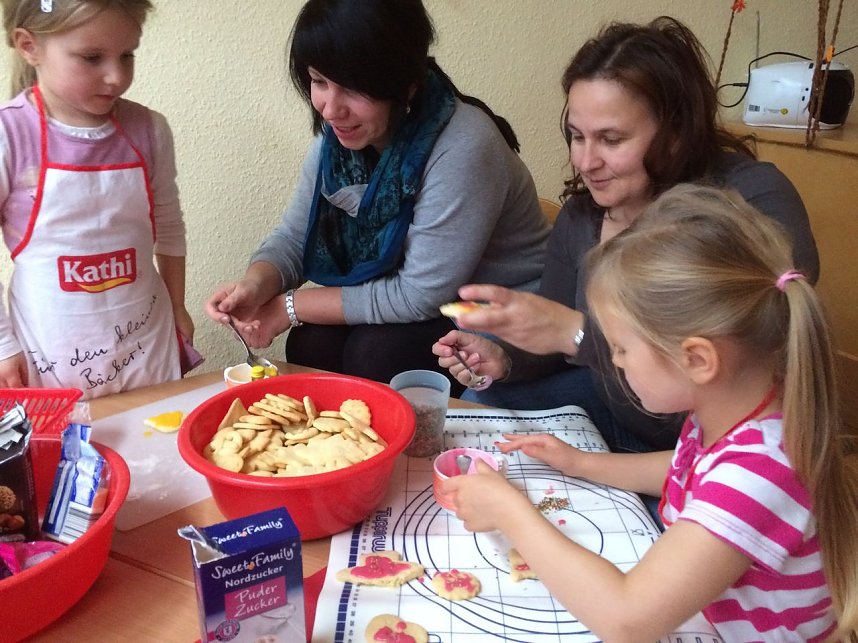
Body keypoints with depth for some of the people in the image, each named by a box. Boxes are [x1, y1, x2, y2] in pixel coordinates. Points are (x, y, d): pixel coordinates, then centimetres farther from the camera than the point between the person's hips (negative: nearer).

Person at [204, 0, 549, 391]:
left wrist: (292, 307, -19)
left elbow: (420, 295, -26)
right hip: (411, 309, 6)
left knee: (374, 353, -26)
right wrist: (256, 286, -22)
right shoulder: (338, 138, -7)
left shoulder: (462, 147, -29)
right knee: (310, 343, -16)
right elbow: (294, 237, 1)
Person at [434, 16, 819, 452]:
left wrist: (577, 332, -41)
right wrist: (505, 359, -17)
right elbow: (551, 344, 5)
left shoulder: (754, 200, -23)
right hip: (616, 412, 6)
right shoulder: (581, 214, -5)